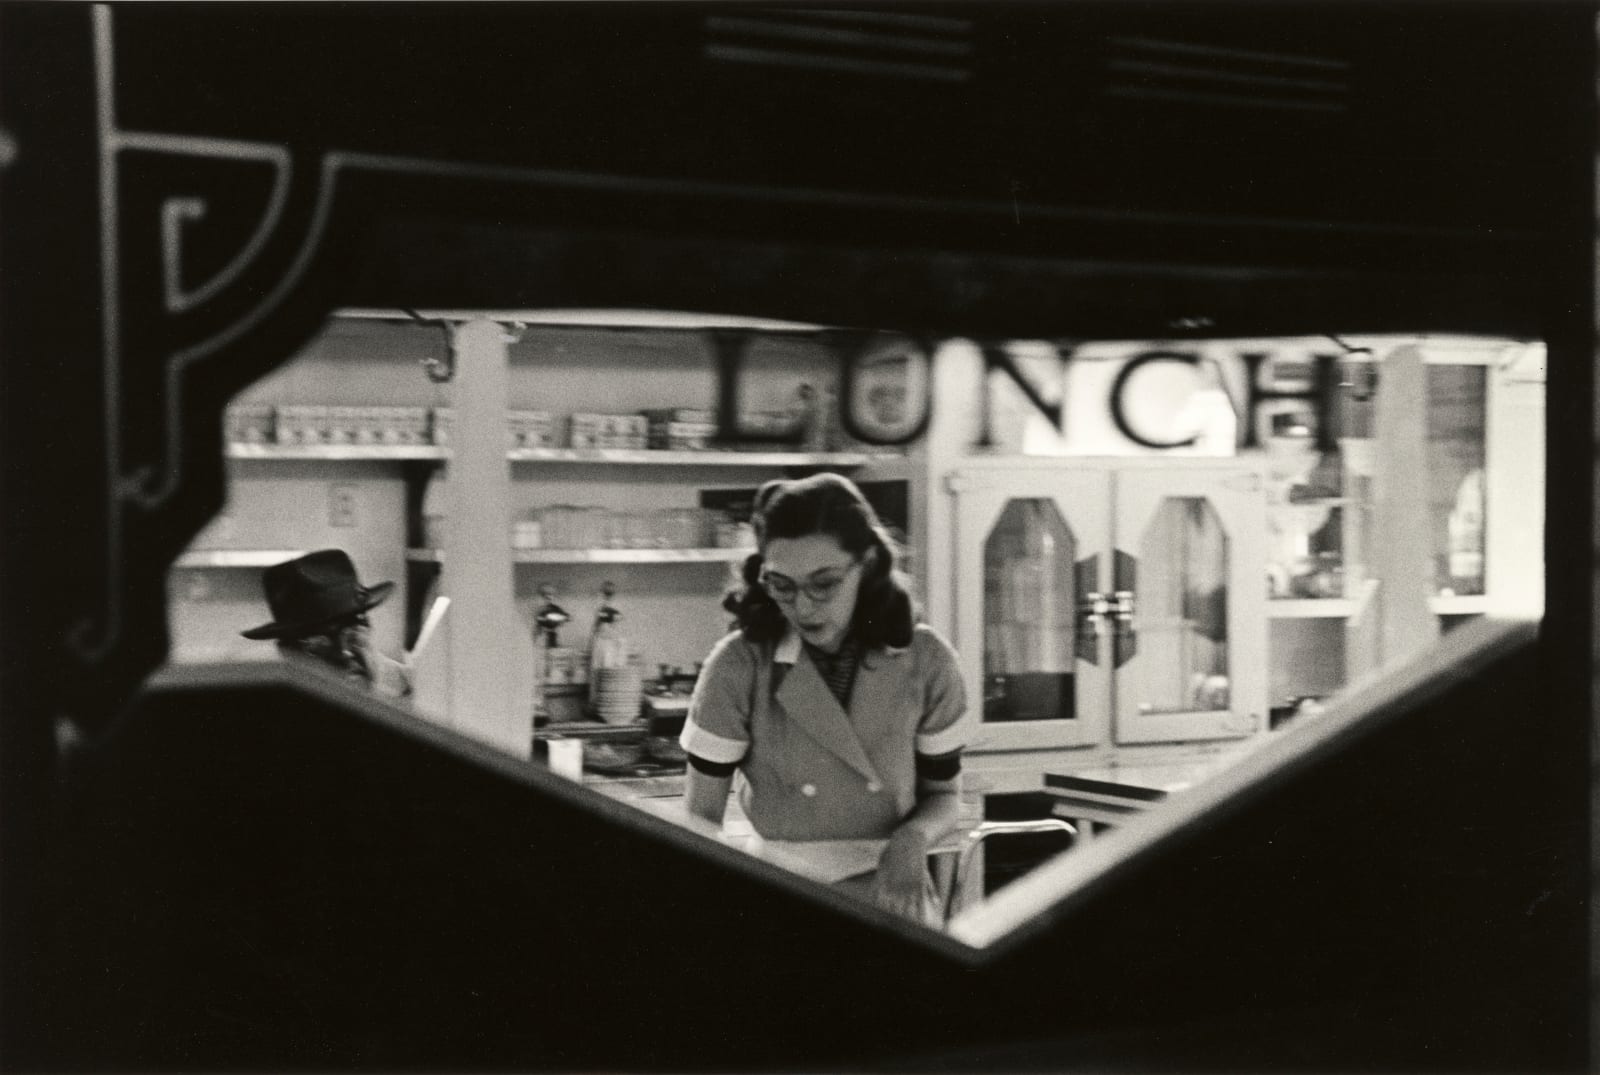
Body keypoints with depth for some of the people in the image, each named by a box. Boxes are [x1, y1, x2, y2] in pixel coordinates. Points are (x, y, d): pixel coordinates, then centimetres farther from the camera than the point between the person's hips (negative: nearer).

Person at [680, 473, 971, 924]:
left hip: (891, 901, 1)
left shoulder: (924, 660, -3)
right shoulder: (738, 666, -8)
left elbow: (943, 796, 9)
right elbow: (701, 818, -2)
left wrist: (914, 839, -12)